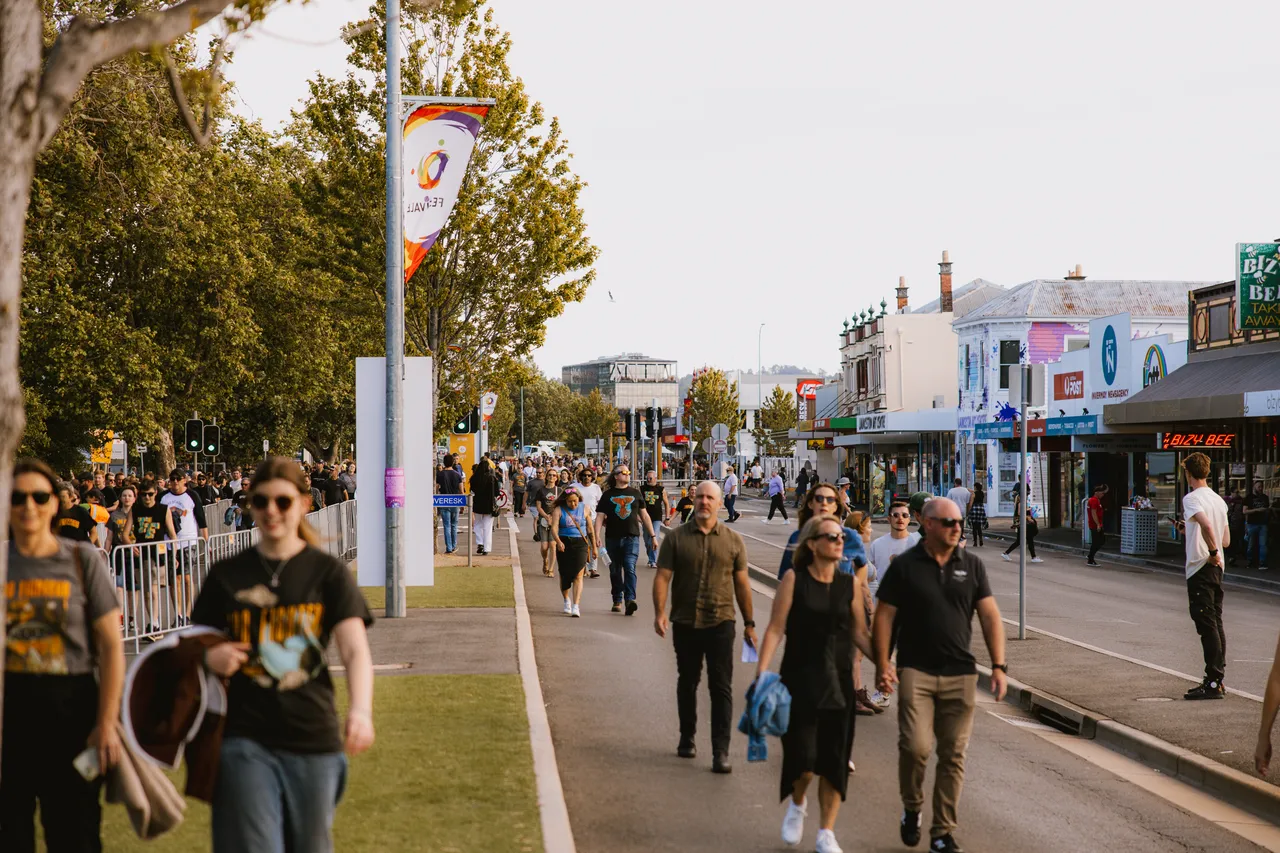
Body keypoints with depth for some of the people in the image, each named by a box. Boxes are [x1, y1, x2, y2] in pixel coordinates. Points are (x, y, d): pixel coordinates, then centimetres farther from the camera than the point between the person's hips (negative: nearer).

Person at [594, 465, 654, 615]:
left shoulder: (635, 493, 10)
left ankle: (630, 599, -26)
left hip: (632, 537, -1)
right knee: (615, 571, 9)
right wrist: (597, 535, -13)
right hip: (612, 538, 1)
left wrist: (652, 536, 12)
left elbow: (644, 515, 15)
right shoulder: (607, 495, 6)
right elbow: (600, 516, 1)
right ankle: (617, 601, 23)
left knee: (630, 568, -17)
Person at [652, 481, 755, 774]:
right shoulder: (676, 538, 1)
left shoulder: (733, 541, 4)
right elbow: (662, 576, -3)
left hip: (720, 623, -1)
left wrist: (749, 623, 7)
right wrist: (659, 612, -16)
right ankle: (687, 739, 31)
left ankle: (721, 752, -3)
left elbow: (741, 583, 7)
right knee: (687, 683, 14)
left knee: (721, 688, -4)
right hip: (685, 623, 1)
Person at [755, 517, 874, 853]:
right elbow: (776, 628, -8)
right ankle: (796, 804, 29)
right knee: (803, 758, -5)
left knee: (834, 759, 5)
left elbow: (859, 633, 8)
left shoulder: (851, 584, 3)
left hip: (838, 680, 3)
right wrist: (762, 671, -16)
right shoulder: (794, 580, -6)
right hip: (800, 678, -3)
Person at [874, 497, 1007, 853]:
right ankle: (912, 807, 13)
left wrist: (999, 665, -3)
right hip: (915, 671, -2)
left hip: (961, 674, 3)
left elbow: (990, 616, 5)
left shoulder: (972, 566, 6)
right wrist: (882, 665, -9)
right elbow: (884, 616, 0)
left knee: (953, 756, 3)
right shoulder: (904, 566, 0)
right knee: (916, 746, -15)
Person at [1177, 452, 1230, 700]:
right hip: (1217, 569, 9)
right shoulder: (1219, 500, 14)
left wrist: (1212, 552, -18)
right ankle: (1217, 681, 15)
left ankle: (1213, 683, -9)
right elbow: (1226, 541, 17)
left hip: (1200, 568, -9)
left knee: (1207, 625, -8)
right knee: (1216, 625, 11)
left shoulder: (1191, 498, -12)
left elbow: (1206, 525, -31)